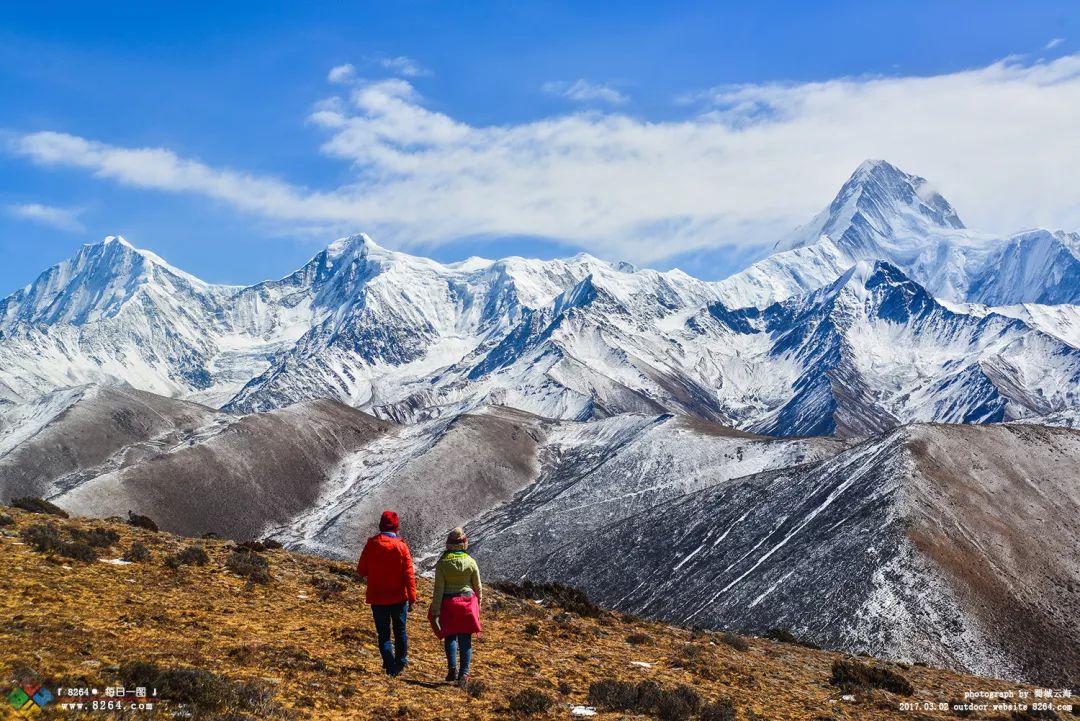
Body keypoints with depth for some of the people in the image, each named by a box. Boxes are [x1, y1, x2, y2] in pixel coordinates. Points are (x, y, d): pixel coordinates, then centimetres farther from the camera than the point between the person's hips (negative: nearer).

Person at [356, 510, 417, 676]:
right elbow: (409, 574, -10)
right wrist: (412, 599, -6)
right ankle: (401, 662, 25)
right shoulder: (401, 546, -9)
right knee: (400, 631, 17)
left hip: (377, 598, 0)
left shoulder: (371, 544, -6)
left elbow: (361, 572, -1)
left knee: (383, 633, 8)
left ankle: (391, 667, 2)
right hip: (399, 597, 0)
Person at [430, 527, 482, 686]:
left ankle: (452, 669, 5)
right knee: (465, 640, 6)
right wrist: (478, 606, 17)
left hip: (448, 605, -1)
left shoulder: (442, 563, -9)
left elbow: (438, 589, -10)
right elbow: (478, 588, 2)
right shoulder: (471, 562, -5)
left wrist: (435, 612, -7)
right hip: (468, 604, 1)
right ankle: (464, 673, -1)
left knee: (450, 638, 17)